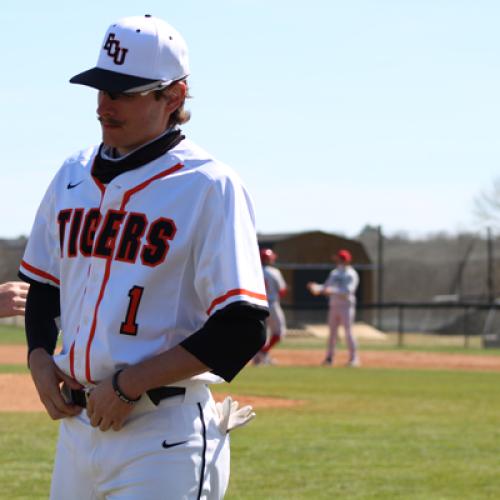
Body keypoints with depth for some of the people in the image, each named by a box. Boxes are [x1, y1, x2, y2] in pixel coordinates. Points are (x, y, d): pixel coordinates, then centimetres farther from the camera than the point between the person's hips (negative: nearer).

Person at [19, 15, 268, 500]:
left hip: (163, 436, -7)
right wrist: (39, 359, 3)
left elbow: (242, 330, -15)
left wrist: (129, 385, -17)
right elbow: (43, 286, 23)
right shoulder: (73, 177, 11)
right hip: (76, 425, 7)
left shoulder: (210, 187, -9)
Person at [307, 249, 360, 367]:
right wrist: (316, 287, -7)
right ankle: (329, 357, 11)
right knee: (332, 332, 7)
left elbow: (348, 291, -20)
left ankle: (354, 358, -4)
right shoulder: (334, 273, 16)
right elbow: (326, 287, 13)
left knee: (348, 332, -8)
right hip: (334, 306, 7)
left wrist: (332, 290, -29)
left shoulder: (351, 274, -7)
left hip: (346, 306, -7)